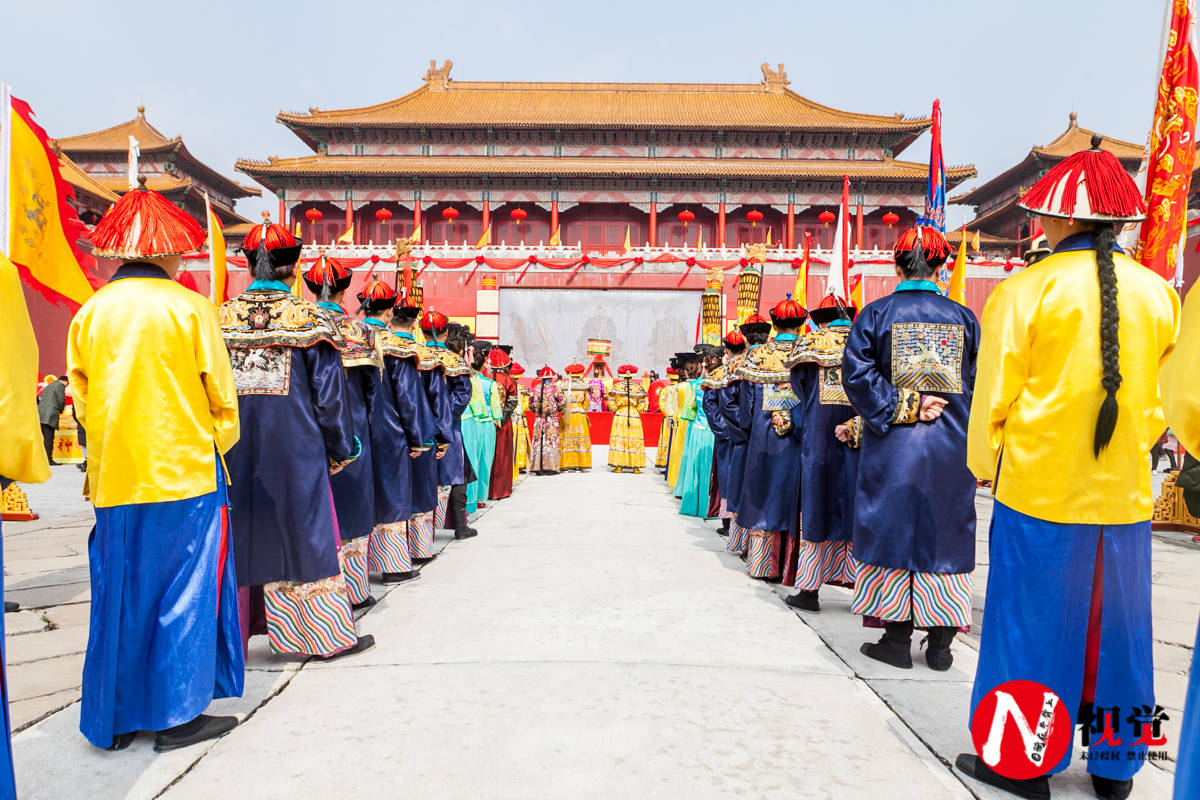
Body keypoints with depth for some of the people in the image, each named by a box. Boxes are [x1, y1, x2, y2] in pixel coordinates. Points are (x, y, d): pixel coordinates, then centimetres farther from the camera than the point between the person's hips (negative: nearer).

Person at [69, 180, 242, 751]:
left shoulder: (88, 313, 4)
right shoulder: (190, 307, -7)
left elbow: (82, 398, 10)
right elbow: (222, 396, -4)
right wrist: (219, 447, 12)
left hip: (113, 480, 4)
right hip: (184, 474, -4)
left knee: (120, 595, 13)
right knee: (184, 592, 5)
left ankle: (114, 719, 23)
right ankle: (177, 715, 13)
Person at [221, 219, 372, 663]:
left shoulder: (221, 318, 3)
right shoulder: (309, 318, -6)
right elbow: (328, 393, -5)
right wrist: (343, 448, 6)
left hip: (235, 452, 3)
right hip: (294, 448, -3)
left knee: (239, 536, 13)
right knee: (304, 531, 6)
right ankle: (328, 634, 16)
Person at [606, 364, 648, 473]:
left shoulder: (616, 386, 0)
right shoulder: (638, 387, 1)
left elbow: (611, 402, -2)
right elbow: (642, 404, 2)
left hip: (620, 416, 0)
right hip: (634, 417, 0)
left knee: (619, 440, 3)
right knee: (635, 441, 4)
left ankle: (618, 465, 0)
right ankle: (635, 466, 3)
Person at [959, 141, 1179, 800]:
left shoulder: (1025, 290, -10)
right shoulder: (1157, 292, 3)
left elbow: (993, 397, -6)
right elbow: (1167, 401, 12)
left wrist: (985, 465, 8)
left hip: (1038, 490, -4)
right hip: (1125, 493, 4)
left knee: (1034, 622, 7)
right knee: (1116, 623, 15)